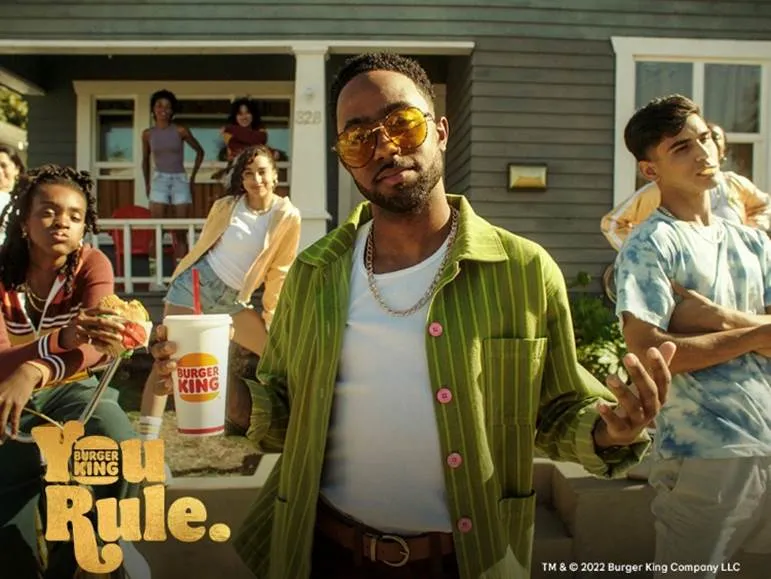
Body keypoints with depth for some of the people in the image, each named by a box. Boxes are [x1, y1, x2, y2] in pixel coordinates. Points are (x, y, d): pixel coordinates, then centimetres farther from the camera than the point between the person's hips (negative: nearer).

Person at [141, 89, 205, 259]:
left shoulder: (181, 131, -1)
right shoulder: (148, 134, 4)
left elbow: (199, 151, 10)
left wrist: (193, 177, 7)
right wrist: (147, 184, 16)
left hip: (180, 180, -1)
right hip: (159, 180, 1)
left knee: (180, 233, 0)